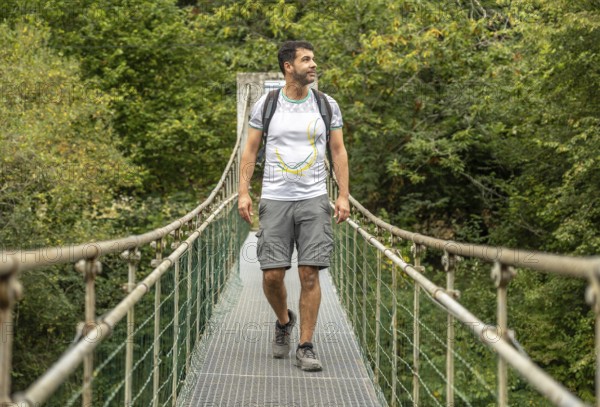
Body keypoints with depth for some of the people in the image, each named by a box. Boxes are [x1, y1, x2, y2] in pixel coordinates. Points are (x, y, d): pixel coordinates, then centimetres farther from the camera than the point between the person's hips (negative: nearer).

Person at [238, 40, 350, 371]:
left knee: (309, 274, -6)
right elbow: (250, 150, 7)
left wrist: (344, 195, 1)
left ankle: (306, 347, 2)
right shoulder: (265, 105, 3)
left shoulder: (327, 105, 6)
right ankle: (284, 321, 28)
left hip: (314, 199, 0)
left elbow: (339, 151, 8)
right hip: (274, 199, 0)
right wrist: (243, 192, -2)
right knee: (272, 274, -3)